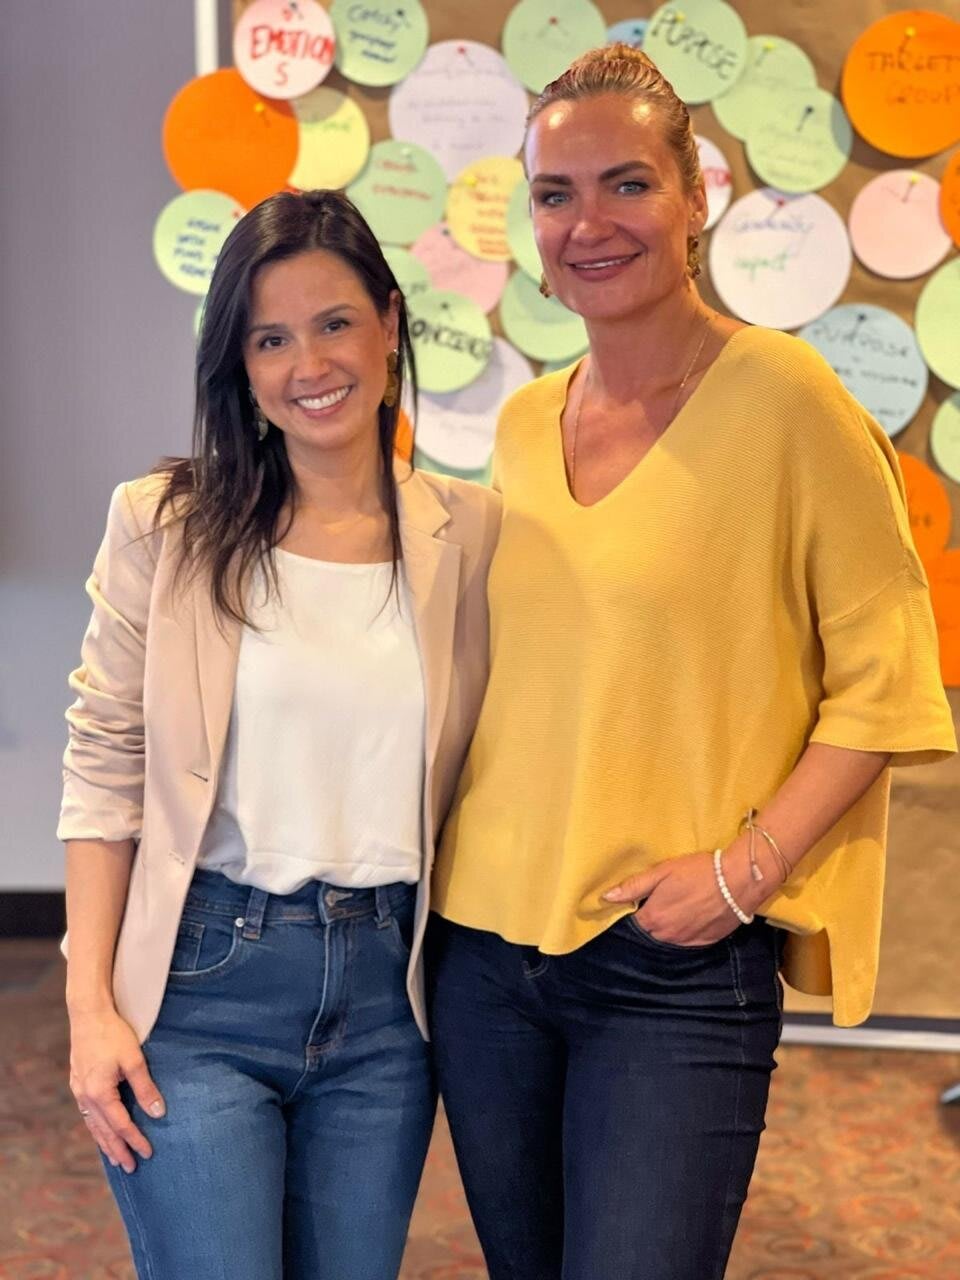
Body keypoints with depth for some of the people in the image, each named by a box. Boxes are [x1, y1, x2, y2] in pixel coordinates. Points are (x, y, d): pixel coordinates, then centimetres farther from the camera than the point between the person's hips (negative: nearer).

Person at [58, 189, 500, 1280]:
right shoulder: (166, 525, -4)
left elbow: (487, 772, 6)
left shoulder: (469, 533, 1)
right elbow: (103, 772, -2)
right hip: (200, 985, -2)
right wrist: (89, 1007, -6)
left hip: (386, 991, 3)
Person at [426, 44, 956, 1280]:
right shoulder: (522, 422, 7)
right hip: (485, 940, 6)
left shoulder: (781, 394, -10)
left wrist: (745, 869, -15)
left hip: (677, 967, -5)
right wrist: (456, 844, 6)